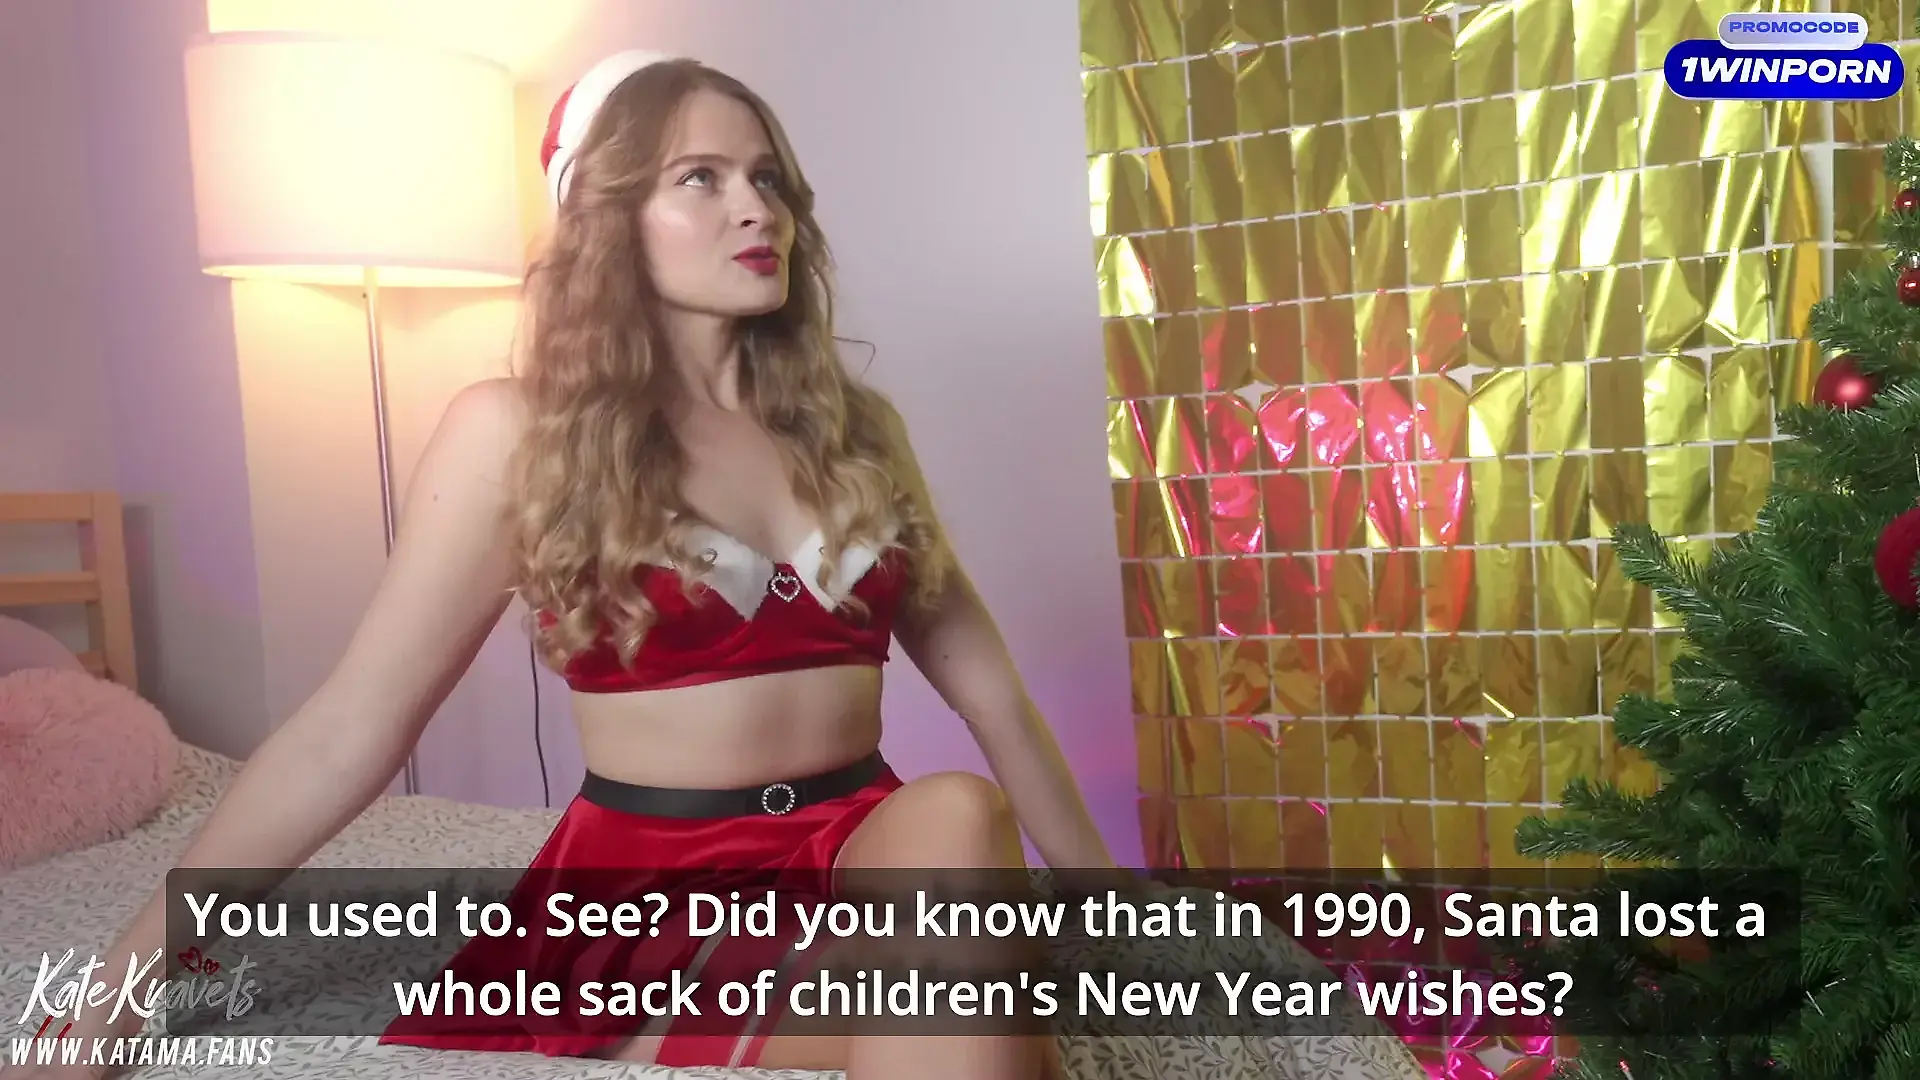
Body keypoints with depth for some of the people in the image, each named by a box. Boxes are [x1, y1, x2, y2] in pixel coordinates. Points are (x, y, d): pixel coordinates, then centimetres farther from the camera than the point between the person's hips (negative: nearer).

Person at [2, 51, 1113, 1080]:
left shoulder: (854, 423, 8)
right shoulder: (517, 431, -3)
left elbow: (986, 682, 10)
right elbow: (349, 728, -3)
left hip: (866, 856, 5)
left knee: (956, 815, -31)